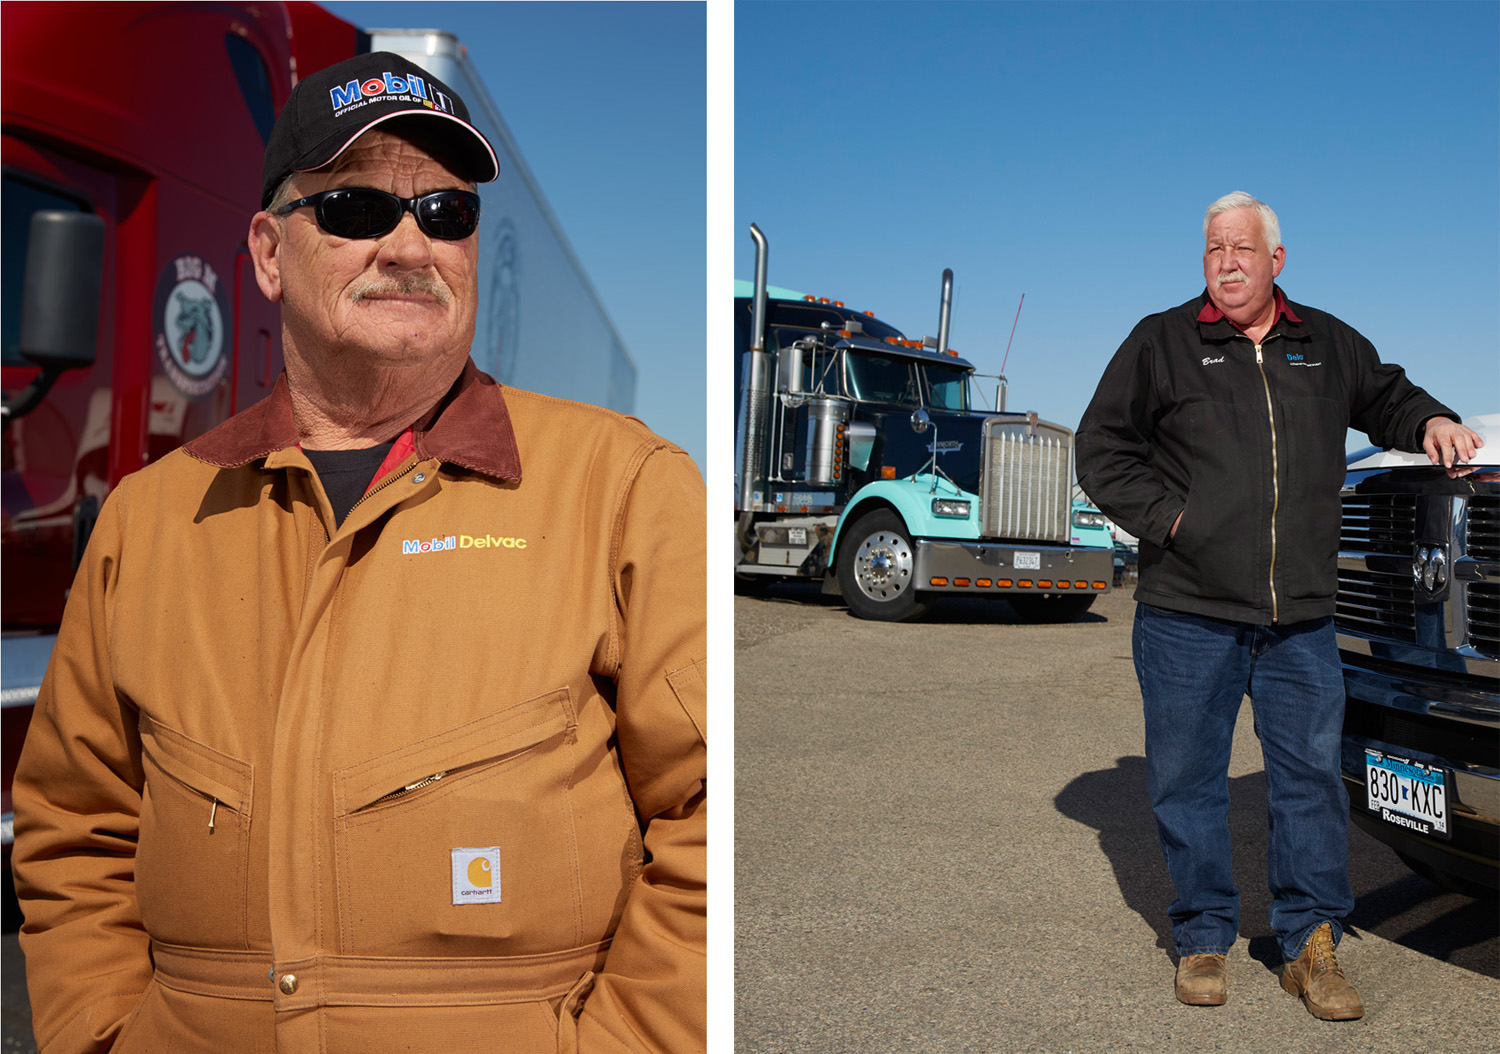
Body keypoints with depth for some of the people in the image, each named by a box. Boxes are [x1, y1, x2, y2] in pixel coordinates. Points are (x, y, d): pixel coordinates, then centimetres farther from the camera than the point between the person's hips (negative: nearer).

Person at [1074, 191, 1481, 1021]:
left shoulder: (1327, 343, 14)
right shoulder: (1160, 342, 4)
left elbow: (1383, 397, 31)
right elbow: (1100, 449, 4)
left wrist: (1429, 422, 9)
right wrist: (1168, 515, -7)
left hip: (1301, 618, 3)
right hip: (1187, 615, -2)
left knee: (1312, 774, 5)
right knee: (1188, 779, 6)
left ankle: (1311, 945, 21)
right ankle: (1203, 939, 23)